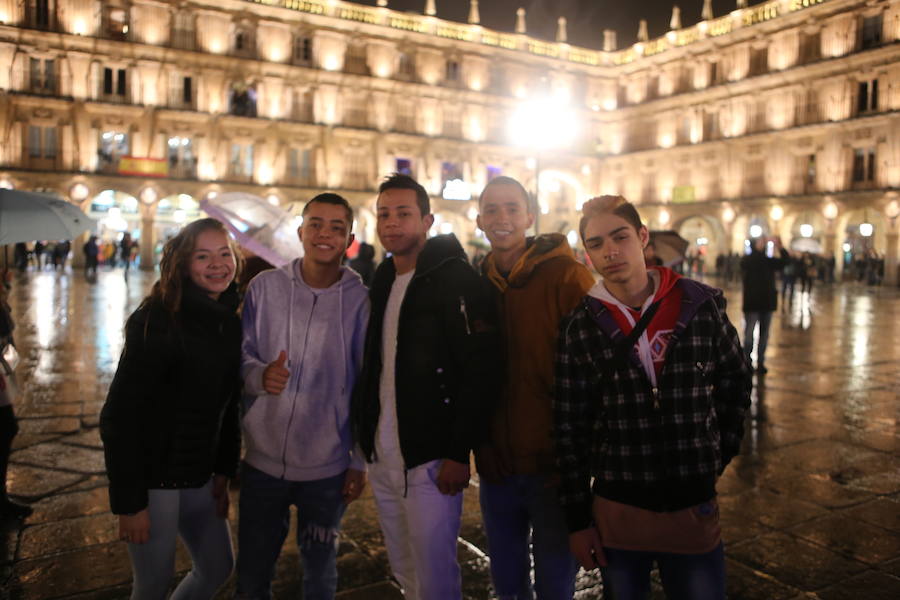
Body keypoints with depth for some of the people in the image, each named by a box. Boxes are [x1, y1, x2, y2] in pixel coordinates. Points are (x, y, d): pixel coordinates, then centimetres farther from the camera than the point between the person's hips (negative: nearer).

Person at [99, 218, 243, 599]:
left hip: (200, 476, 7)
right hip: (154, 478, -7)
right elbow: (120, 414, -20)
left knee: (218, 568, 18)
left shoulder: (230, 321, 3)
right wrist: (129, 502, -19)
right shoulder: (158, 320, -18)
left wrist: (224, 472, 8)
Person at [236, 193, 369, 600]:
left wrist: (360, 461, -1)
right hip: (262, 462, 2)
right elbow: (242, 354, 3)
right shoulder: (265, 286, -4)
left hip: (328, 467, -1)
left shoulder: (359, 299, -8)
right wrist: (261, 374, -20)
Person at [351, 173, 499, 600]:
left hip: (431, 460, -7)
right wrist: (365, 435, 11)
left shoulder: (455, 278, -12)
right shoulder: (382, 282, 11)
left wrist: (459, 452, -21)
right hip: (382, 460, 7)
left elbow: (480, 369, -19)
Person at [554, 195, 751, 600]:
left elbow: (735, 381, 10)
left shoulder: (702, 306, -5)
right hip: (616, 514, 0)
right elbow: (569, 428, -3)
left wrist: (720, 453, 6)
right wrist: (578, 520, -2)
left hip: (695, 507, 1)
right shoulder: (580, 328, -7)